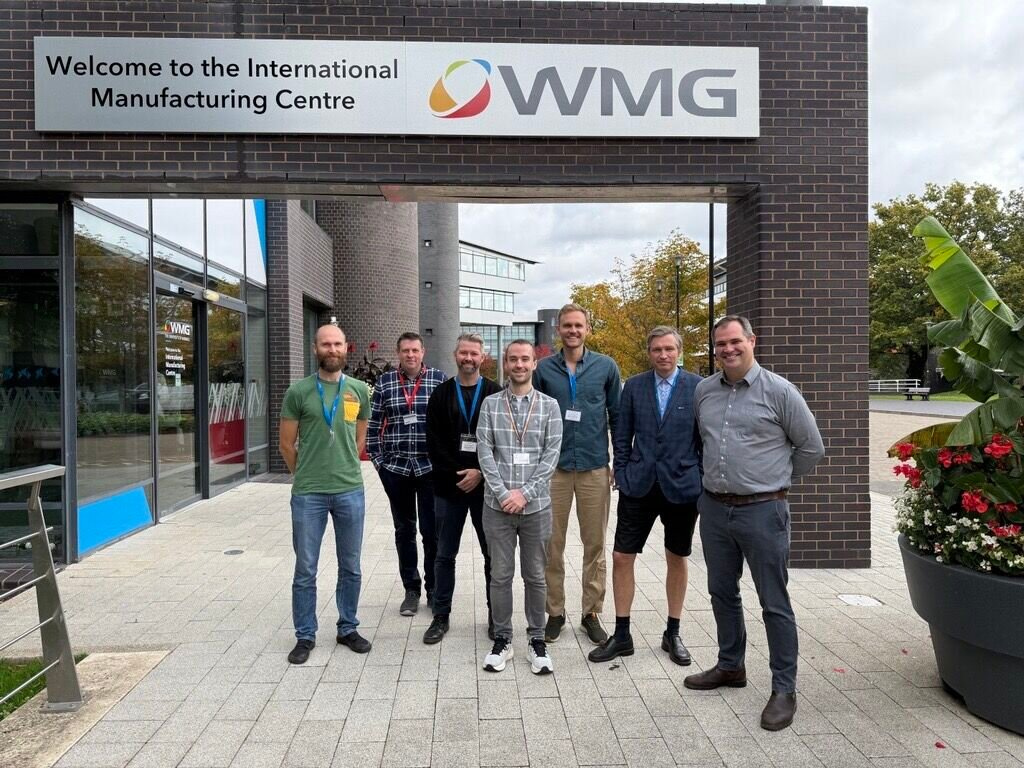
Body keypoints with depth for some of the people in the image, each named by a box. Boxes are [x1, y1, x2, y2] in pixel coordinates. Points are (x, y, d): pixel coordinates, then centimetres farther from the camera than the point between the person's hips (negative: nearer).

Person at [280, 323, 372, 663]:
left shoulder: (359, 390, 4)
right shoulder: (299, 391, -4)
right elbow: (287, 444, 3)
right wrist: (307, 475, 10)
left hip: (351, 491, 2)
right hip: (308, 494, -2)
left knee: (351, 568, 13)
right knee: (305, 570, 9)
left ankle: (348, 628, 30)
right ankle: (305, 636, 24)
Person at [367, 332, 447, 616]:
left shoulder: (440, 379, -1)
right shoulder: (385, 382, 4)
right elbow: (374, 424, 7)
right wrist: (378, 460, 3)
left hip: (430, 467, -2)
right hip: (395, 467, 2)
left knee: (432, 531, 3)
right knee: (404, 530, 12)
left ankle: (434, 589, 20)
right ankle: (411, 589, 25)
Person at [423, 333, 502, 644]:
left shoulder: (496, 394, 1)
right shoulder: (441, 394, 5)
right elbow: (434, 443, 1)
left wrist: (481, 473, -12)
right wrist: (456, 474, -9)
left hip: (485, 486, -1)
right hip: (449, 487, 1)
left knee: (493, 554, 7)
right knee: (445, 555, 10)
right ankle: (441, 616, 23)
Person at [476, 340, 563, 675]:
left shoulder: (549, 405, 2)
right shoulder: (490, 404, 3)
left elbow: (552, 454, -3)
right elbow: (484, 451, -2)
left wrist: (524, 492, -11)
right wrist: (503, 493, -12)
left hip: (536, 505, 0)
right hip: (497, 505, 0)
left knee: (535, 576, 10)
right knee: (500, 575, 9)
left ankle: (537, 640, 24)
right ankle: (502, 638, 24)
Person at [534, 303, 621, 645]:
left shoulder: (606, 367, 2)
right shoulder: (544, 369, 3)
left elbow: (617, 416, 6)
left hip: (595, 468, 0)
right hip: (554, 468, 0)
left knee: (595, 545, 8)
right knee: (552, 545, 7)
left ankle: (592, 613, 23)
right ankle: (555, 612, 22)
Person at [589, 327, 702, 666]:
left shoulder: (698, 387, -3)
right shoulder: (633, 386, 3)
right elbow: (621, 436, 6)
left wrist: (703, 482, -3)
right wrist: (622, 474, 1)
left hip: (682, 486, -1)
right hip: (639, 485, 2)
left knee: (676, 559, 13)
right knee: (621, 557, 2)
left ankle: (672, 634, 29)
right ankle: (622, 635, 17)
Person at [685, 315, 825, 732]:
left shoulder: (778, 391, -8)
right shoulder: (703, 391, 5)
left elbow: (811, 447, 0)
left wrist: (776, 479, 7)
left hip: (762, 511, -5)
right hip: (714, 508, 6)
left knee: (774, 603, 3)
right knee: (722, 592, 18)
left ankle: (784, 689, 17)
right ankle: (730, 666, 36)